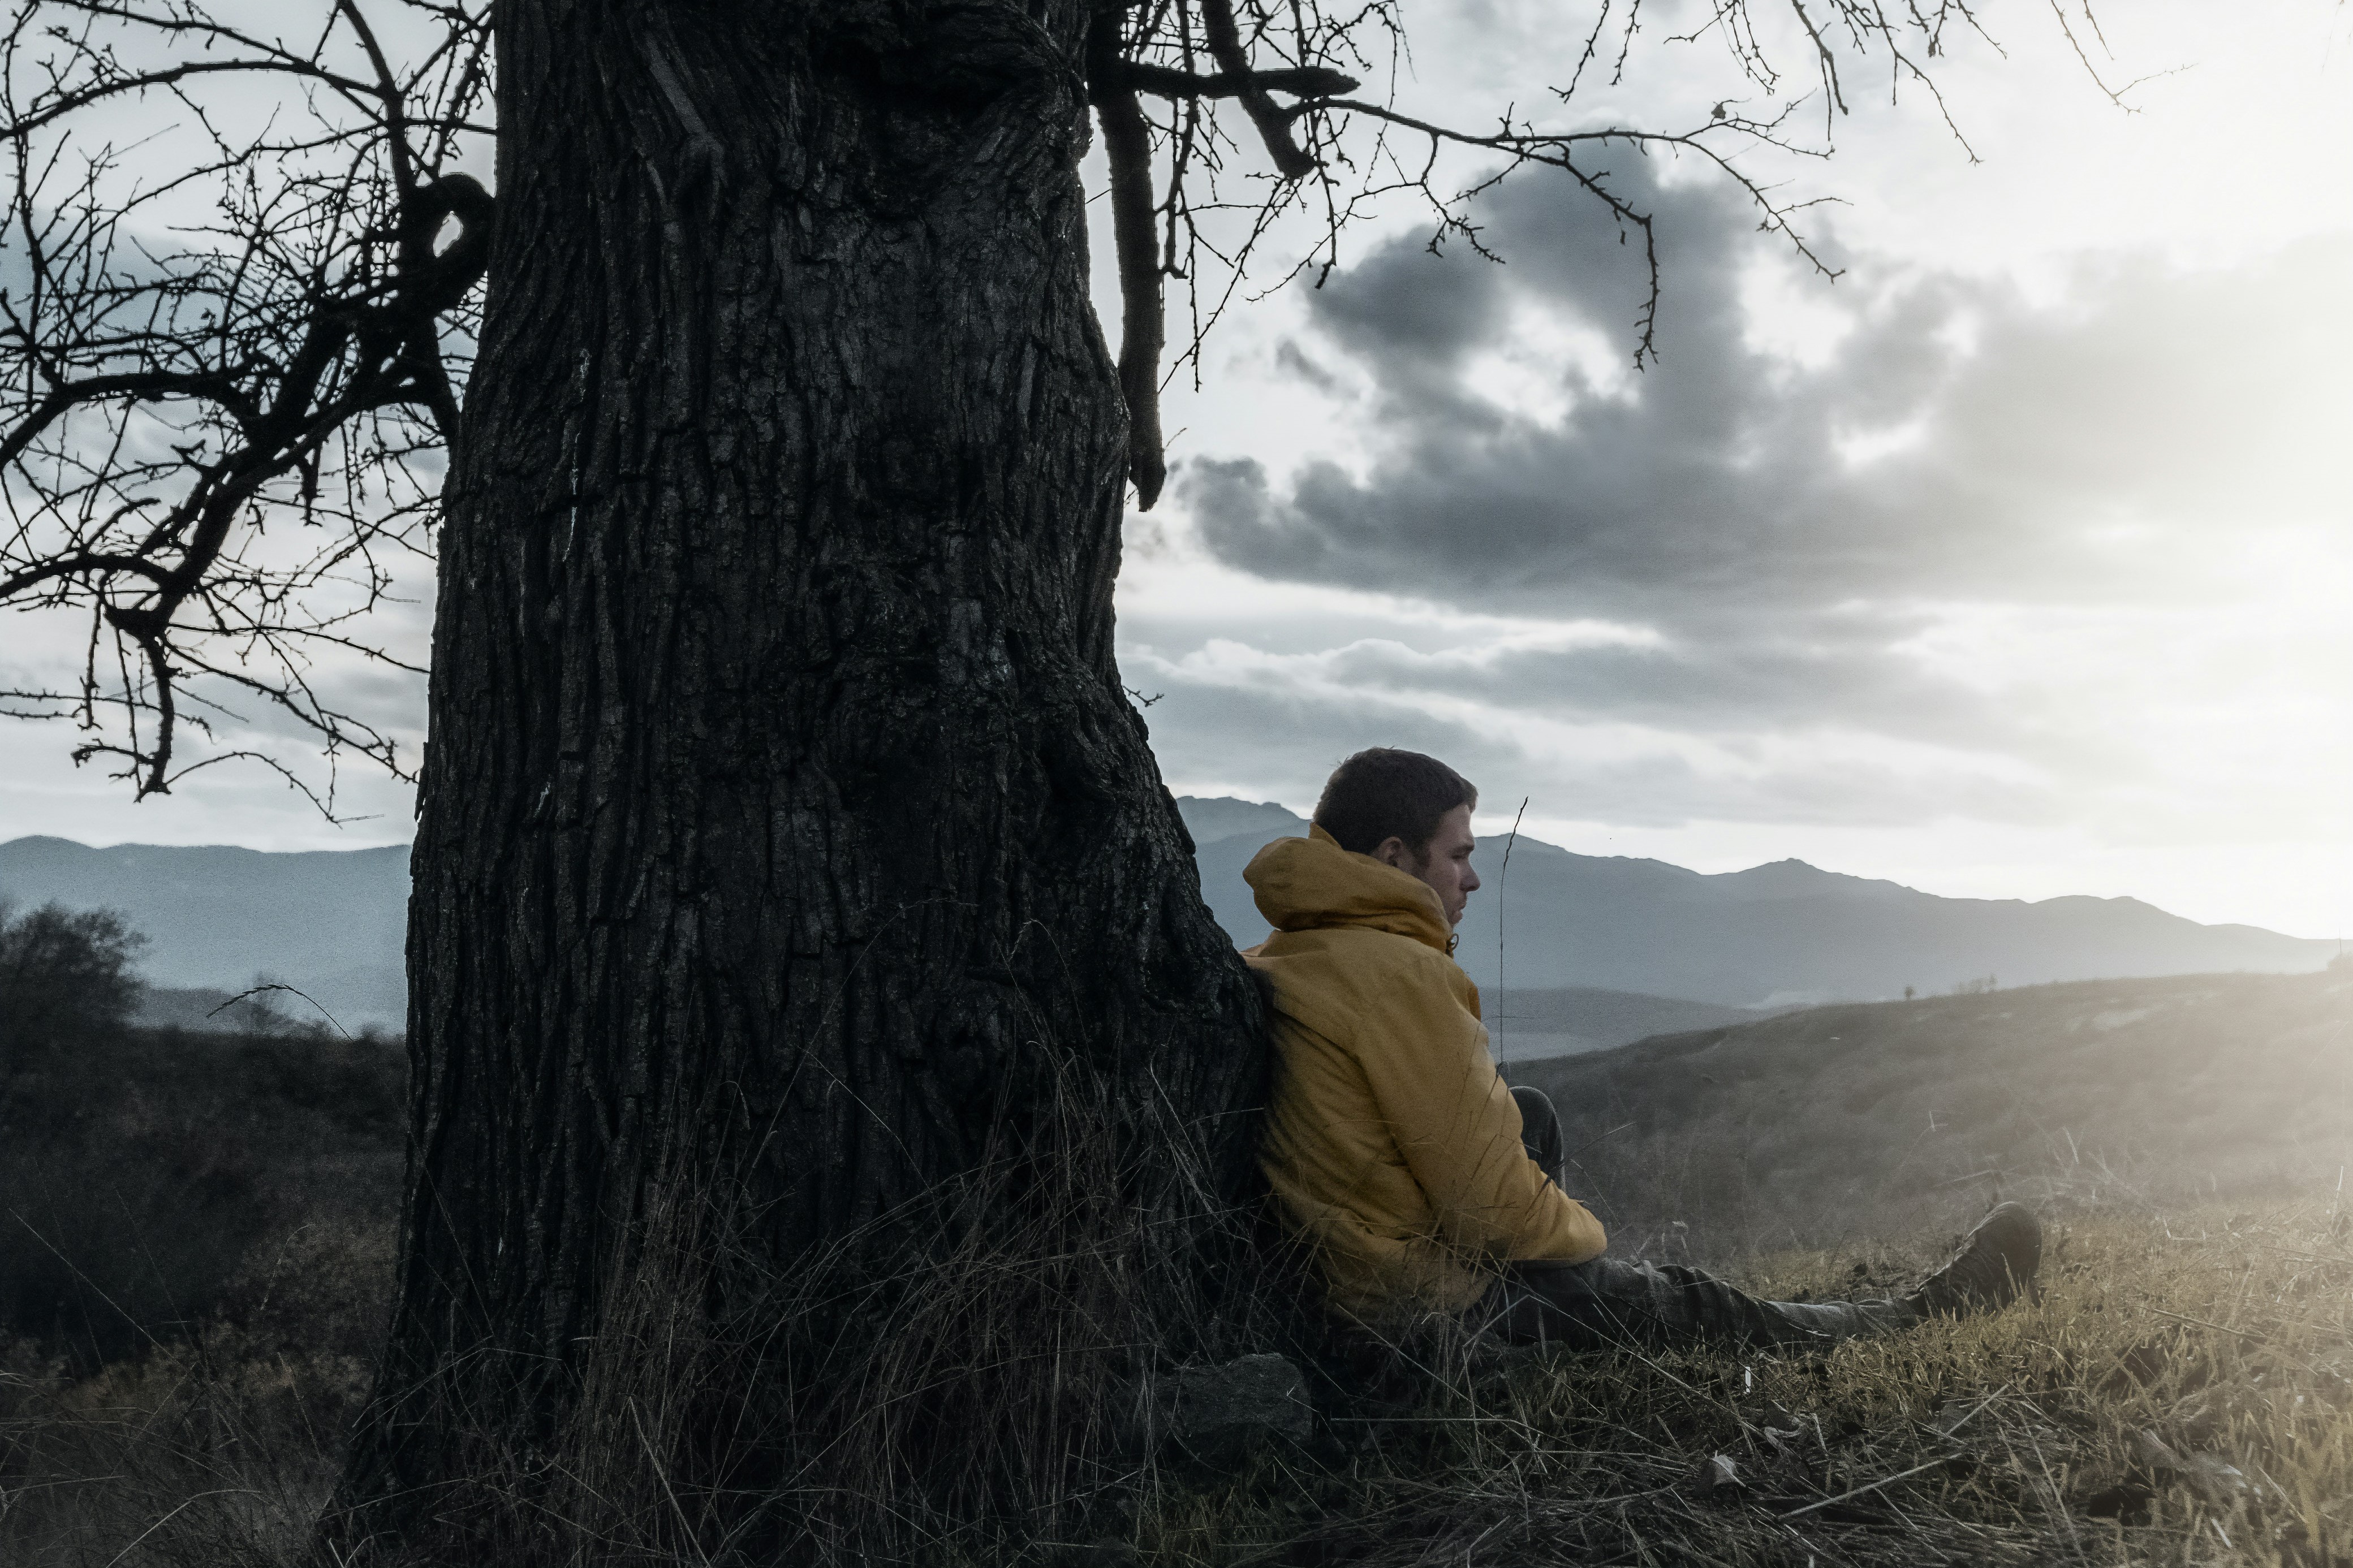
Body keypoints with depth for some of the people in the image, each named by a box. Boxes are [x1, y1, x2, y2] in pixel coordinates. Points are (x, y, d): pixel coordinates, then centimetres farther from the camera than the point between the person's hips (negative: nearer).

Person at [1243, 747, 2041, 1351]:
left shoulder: (1267, 965, 7)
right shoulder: (1396, 973, -22)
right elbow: (1488, 1202, -20)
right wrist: (1582, 1233, 2)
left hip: (1325, 1286, 9)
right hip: (1431, 1311, -9)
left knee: (1532, 1114, 23)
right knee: (1696, 1307, 10)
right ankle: (1920, 1318, 33)